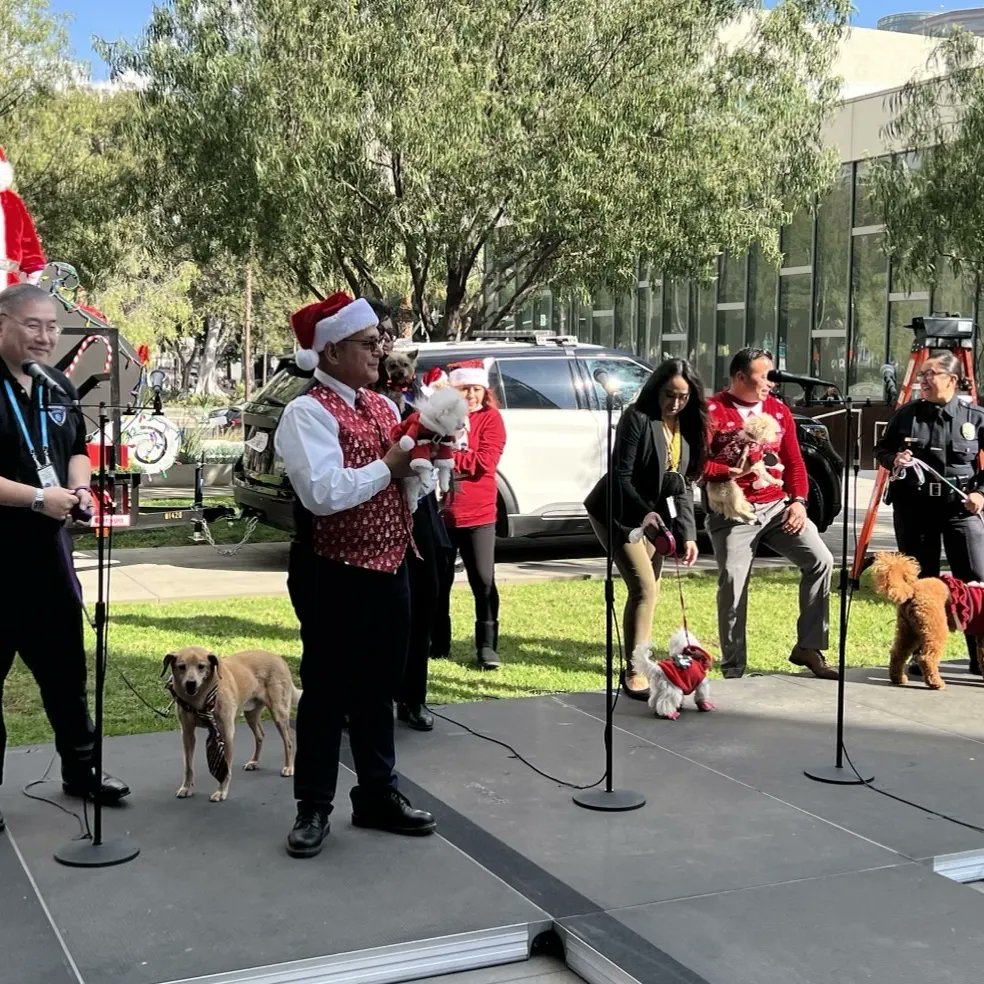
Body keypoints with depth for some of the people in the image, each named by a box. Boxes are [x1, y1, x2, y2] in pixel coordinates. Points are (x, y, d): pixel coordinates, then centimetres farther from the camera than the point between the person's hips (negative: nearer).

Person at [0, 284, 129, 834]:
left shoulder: (59, 388, 10)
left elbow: (78, 448, 21)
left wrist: (80, 487, 0)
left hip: (47, 548, 7)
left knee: (66, 665, 15)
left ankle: (80, 769, 28)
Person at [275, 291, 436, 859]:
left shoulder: (384, 407, 12)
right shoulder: (309, 413, -13)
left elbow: (410, 483, 16)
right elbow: (324, 493, -26)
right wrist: (388, 466, -17)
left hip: (389, 569, 7)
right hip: (334, 577, -7)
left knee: (379, 688, 18)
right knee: (328, 692, 4)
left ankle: (379, 795, 32)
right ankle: (314, 809, 18)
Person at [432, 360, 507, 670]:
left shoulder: (490, 418, -1)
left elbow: (484, 462, -13)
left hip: (478, 515, -2)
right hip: (439, 512, 2)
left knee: (484, 581, -3)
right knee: (438, 581, 10)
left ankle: (487, 646, 6)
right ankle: (438, 643, 23)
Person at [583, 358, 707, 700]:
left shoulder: (688, 426, 2)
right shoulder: (637, 418, -18)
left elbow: (683, 484, 3)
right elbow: (620, 475, -20)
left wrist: (687, 533, -5)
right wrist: (645, 513, -27)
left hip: (653, 515, 7)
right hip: (619, 513, -7)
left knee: (650, 592, 8)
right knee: (643, 587, -14)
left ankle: (638, 667, 19)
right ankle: (634, 673, -7)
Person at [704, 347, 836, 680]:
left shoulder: (778, 409, 13)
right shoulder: (713, 411, -4)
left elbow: (794, 461, 14)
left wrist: (799, 501, 2)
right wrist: (728, 472, -25)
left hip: (778, 506, 5)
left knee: (820, 560, -7)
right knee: (732, 581, -9)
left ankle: (808, 647, 4)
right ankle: (733, 666, 5)